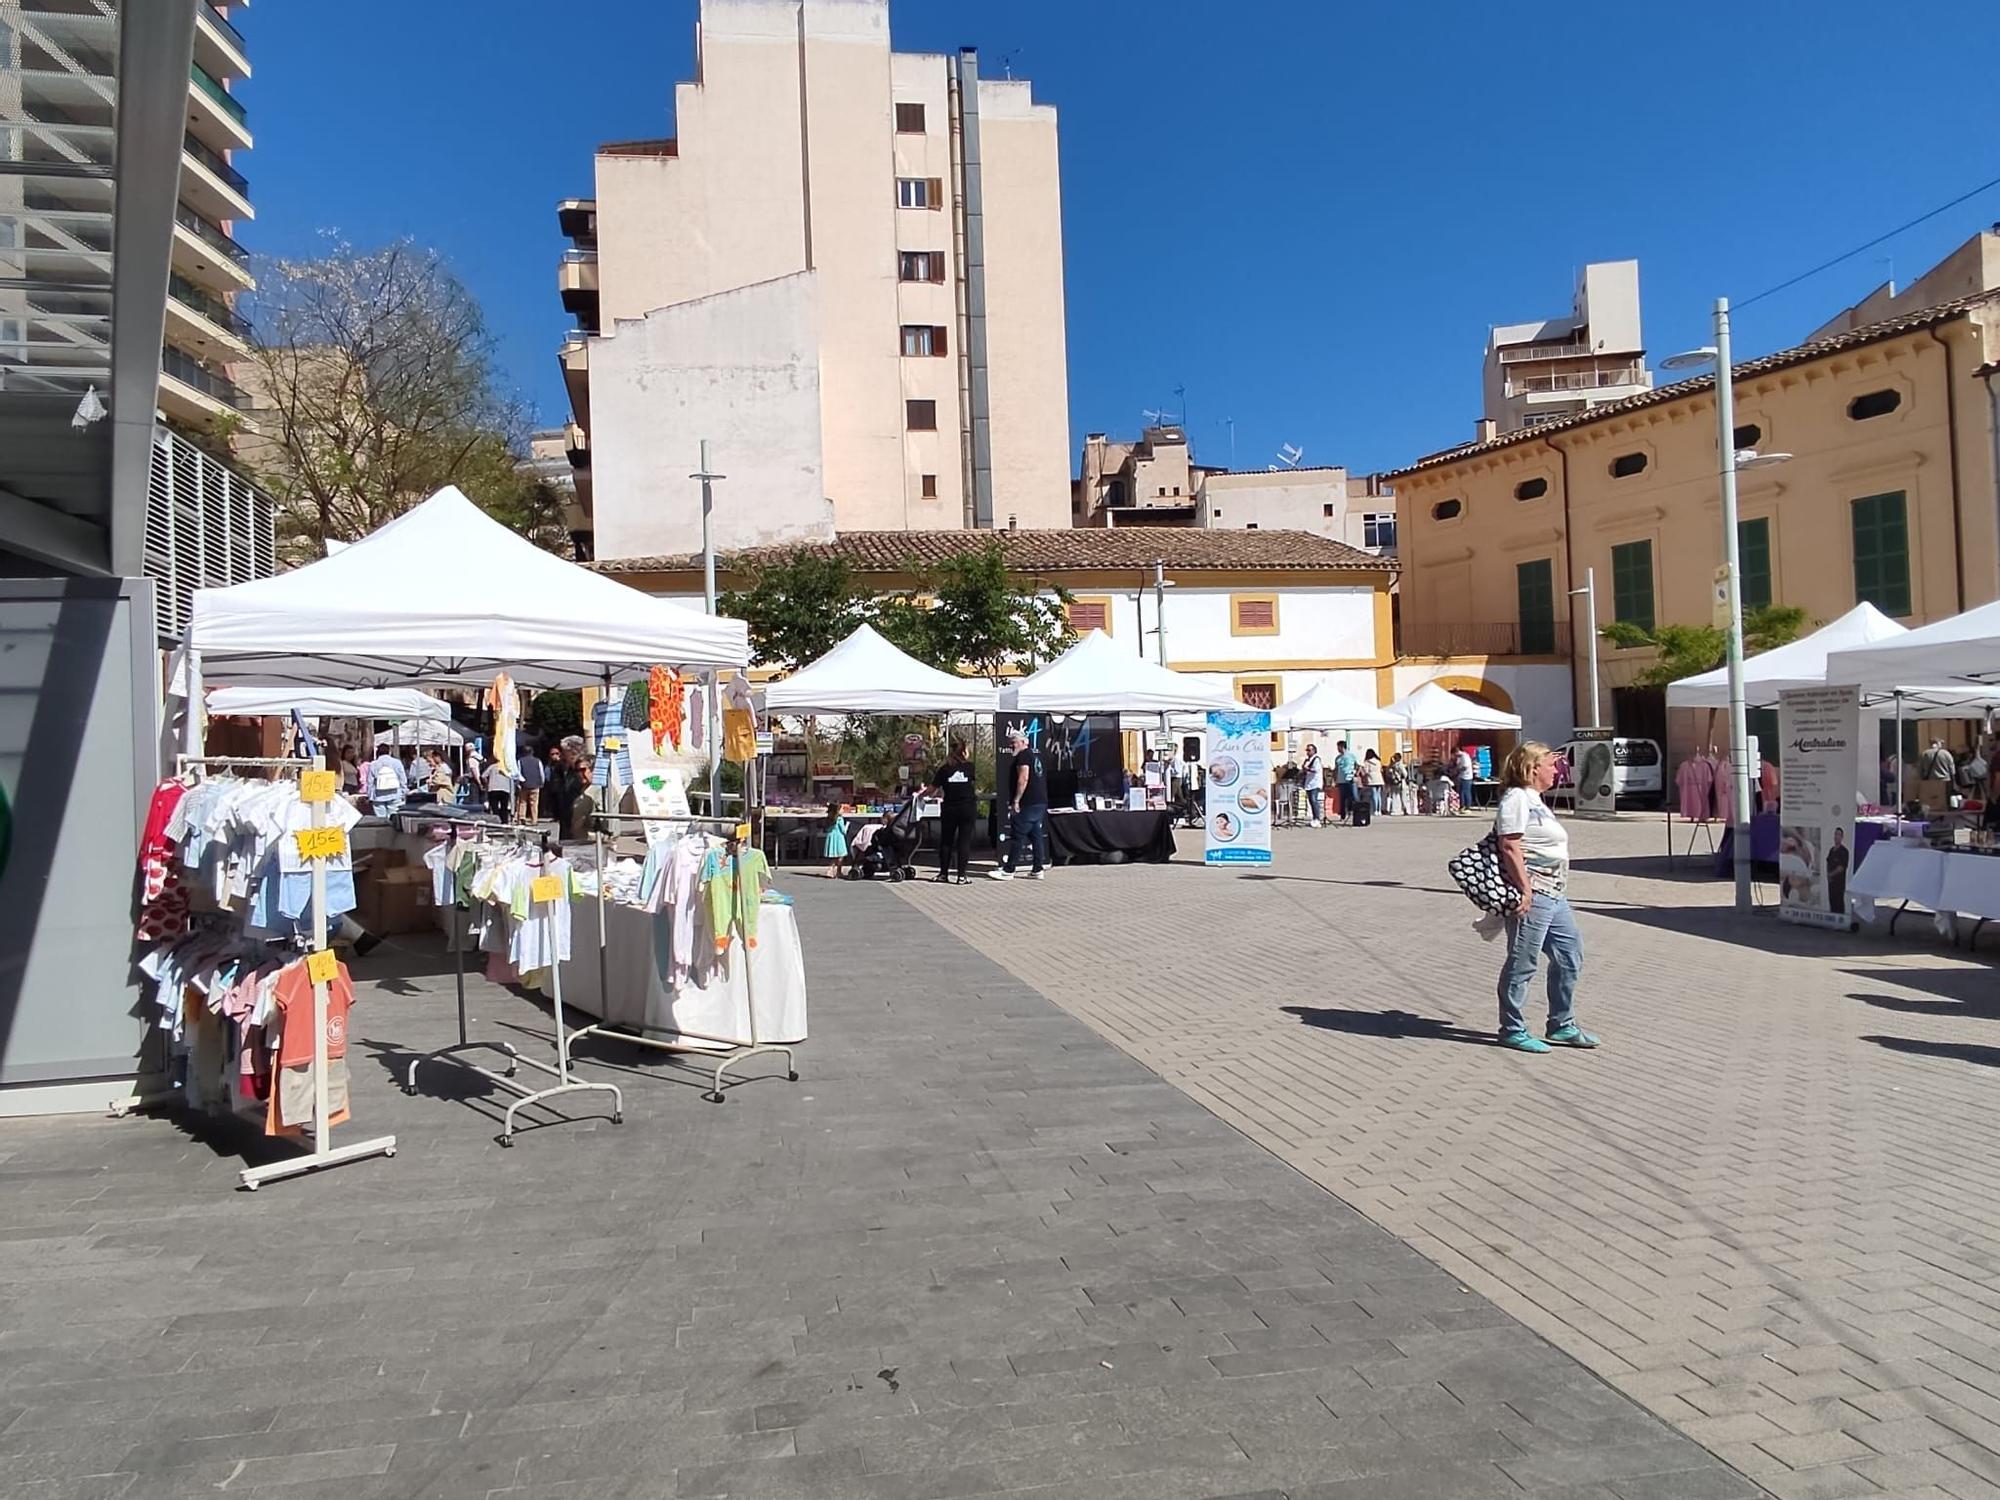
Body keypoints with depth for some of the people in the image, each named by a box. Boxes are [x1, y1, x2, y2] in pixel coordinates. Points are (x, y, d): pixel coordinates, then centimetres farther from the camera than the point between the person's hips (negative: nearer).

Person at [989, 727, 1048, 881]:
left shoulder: (1023, 755, -10)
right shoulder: (1036, 753, 19)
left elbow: (1023, 779, -20)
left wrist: (1016, 800, -19)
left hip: (1027, 804, -9)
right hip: (1041, 802, 10)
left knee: (1017, 836, -6)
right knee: (1036, 835, 11)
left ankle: (1008, 871, -4)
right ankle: (1038, 870, 11)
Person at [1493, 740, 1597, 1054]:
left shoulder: (1535, 800, 20)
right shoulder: (1516, 798, -12)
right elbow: (1510, 847, -20)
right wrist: (1525, 890, -24)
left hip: (1553, 893, 11)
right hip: (1531, 894, -11)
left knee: (1570, 955, 13)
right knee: (1523, 963, -3)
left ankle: (1562, 1025, 24)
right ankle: (1512, 1030, 7)